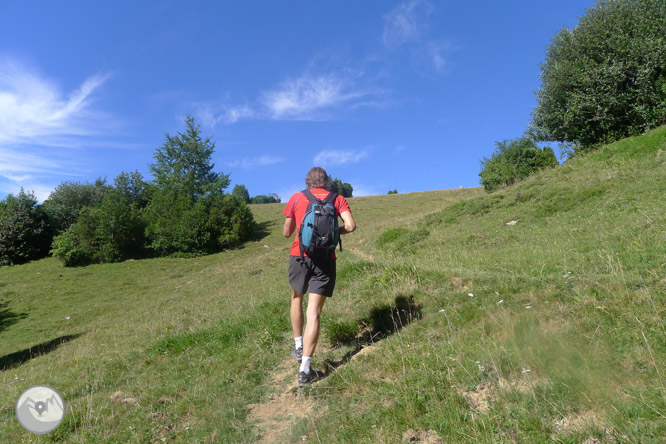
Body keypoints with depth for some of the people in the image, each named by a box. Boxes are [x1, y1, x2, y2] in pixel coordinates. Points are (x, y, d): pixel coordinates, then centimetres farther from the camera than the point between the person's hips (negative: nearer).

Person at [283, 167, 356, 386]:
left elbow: (286, 232, 10)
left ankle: (298, 347, 34)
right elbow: (351, 226, -7)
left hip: (299, 256, 1)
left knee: (296, 298, 27)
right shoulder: (337, 199, 7)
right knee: (314, 312, -1)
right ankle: (305, 370, -2)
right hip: (325, 259, -1)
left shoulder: (296, 198, 7)